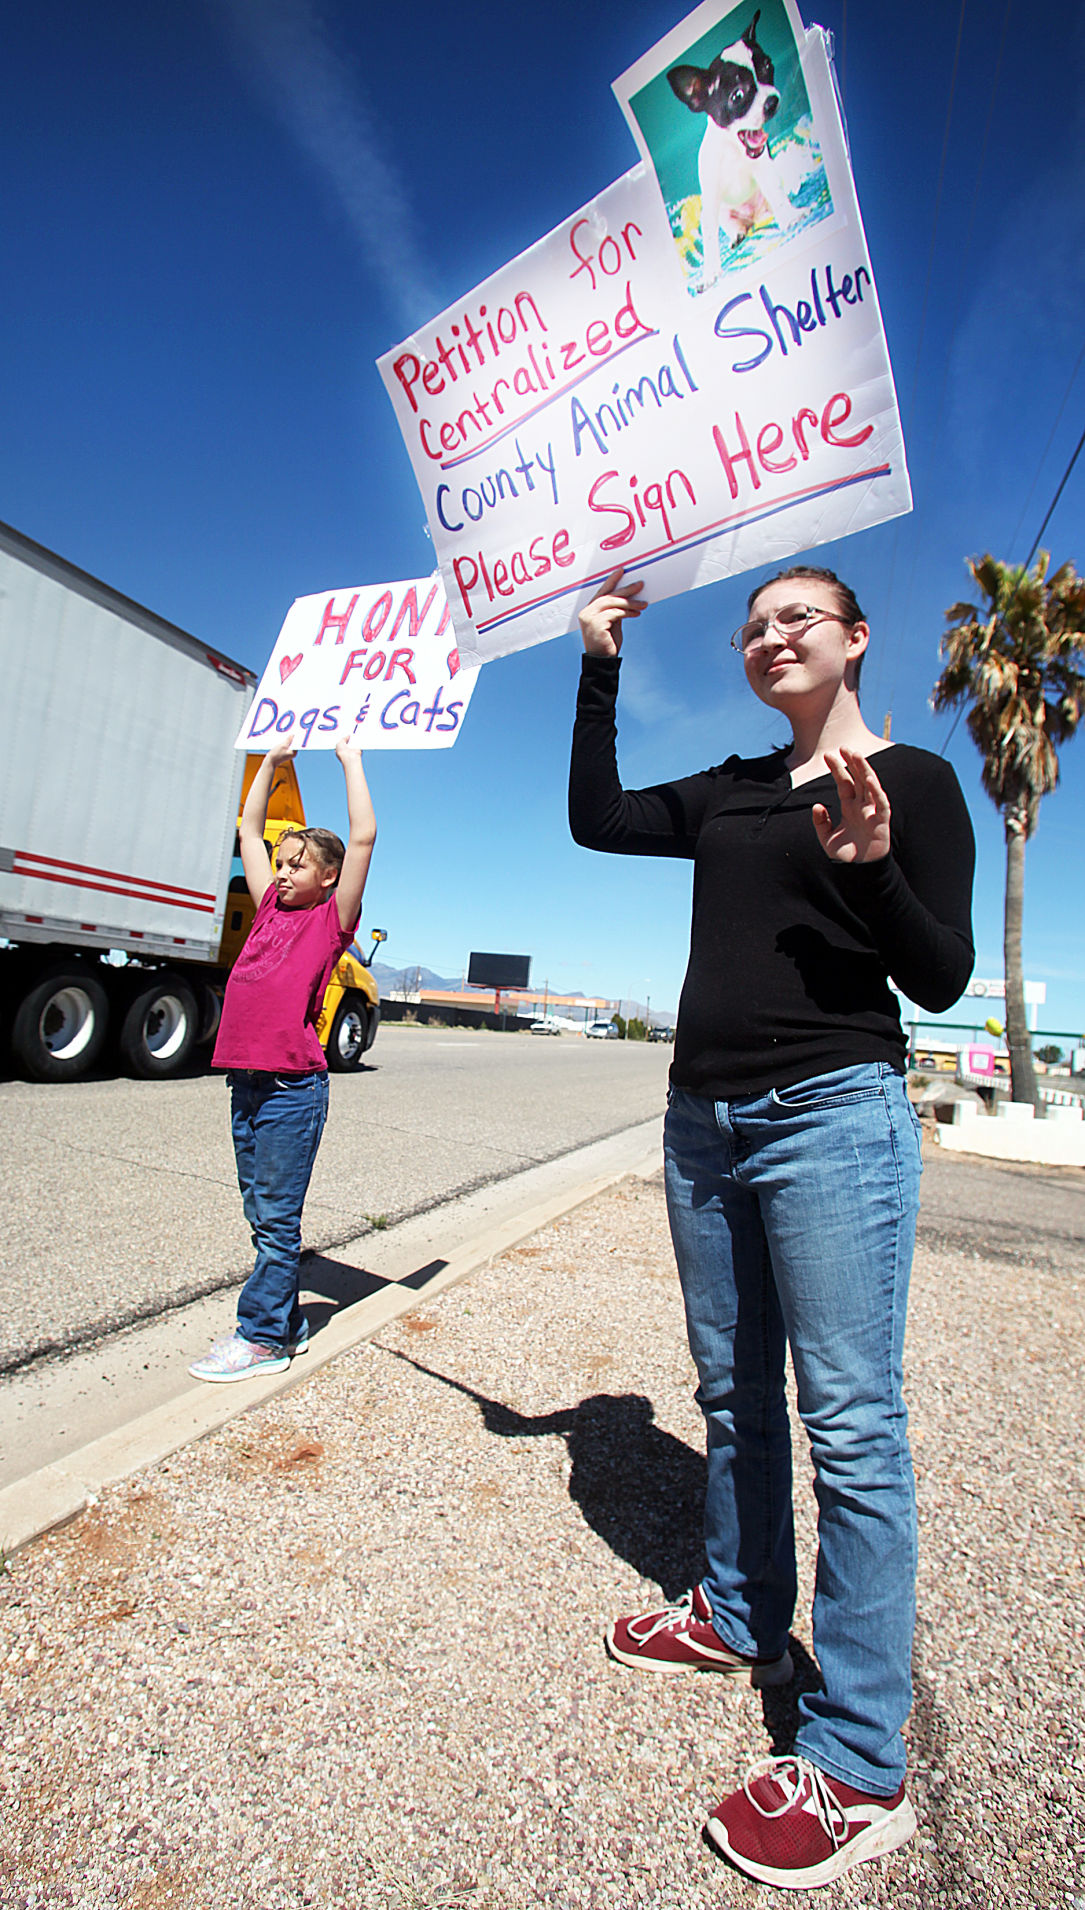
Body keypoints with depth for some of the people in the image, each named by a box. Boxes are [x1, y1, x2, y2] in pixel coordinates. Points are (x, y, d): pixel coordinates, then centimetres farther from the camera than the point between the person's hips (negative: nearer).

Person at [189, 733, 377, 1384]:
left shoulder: (333, 917, -1)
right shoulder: (271, 907, 15)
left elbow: (364, 837, -10)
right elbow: (250, 828, 25)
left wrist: (351, 760, -1)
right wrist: (273, 761, 24)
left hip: (294, 1085, -7)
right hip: (246, 1079, 7)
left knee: (278, 1218, 2)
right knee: (262, 1214, 14)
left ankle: (261, 1338, 14)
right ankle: (287, 1322, 27)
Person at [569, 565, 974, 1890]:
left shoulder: (913, 779, 3)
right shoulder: (727, 792, 17)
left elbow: (942, 978, -3)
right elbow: (595, 820, 13)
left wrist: (873, 869, -21)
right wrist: (599, 669, 14)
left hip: (832, 1117, -5)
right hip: (704, 1120, 6)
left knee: (849, 1419, 1)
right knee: (733, 1397, 17)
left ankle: (858, 1768, 19)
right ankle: (740, 1620, 38)